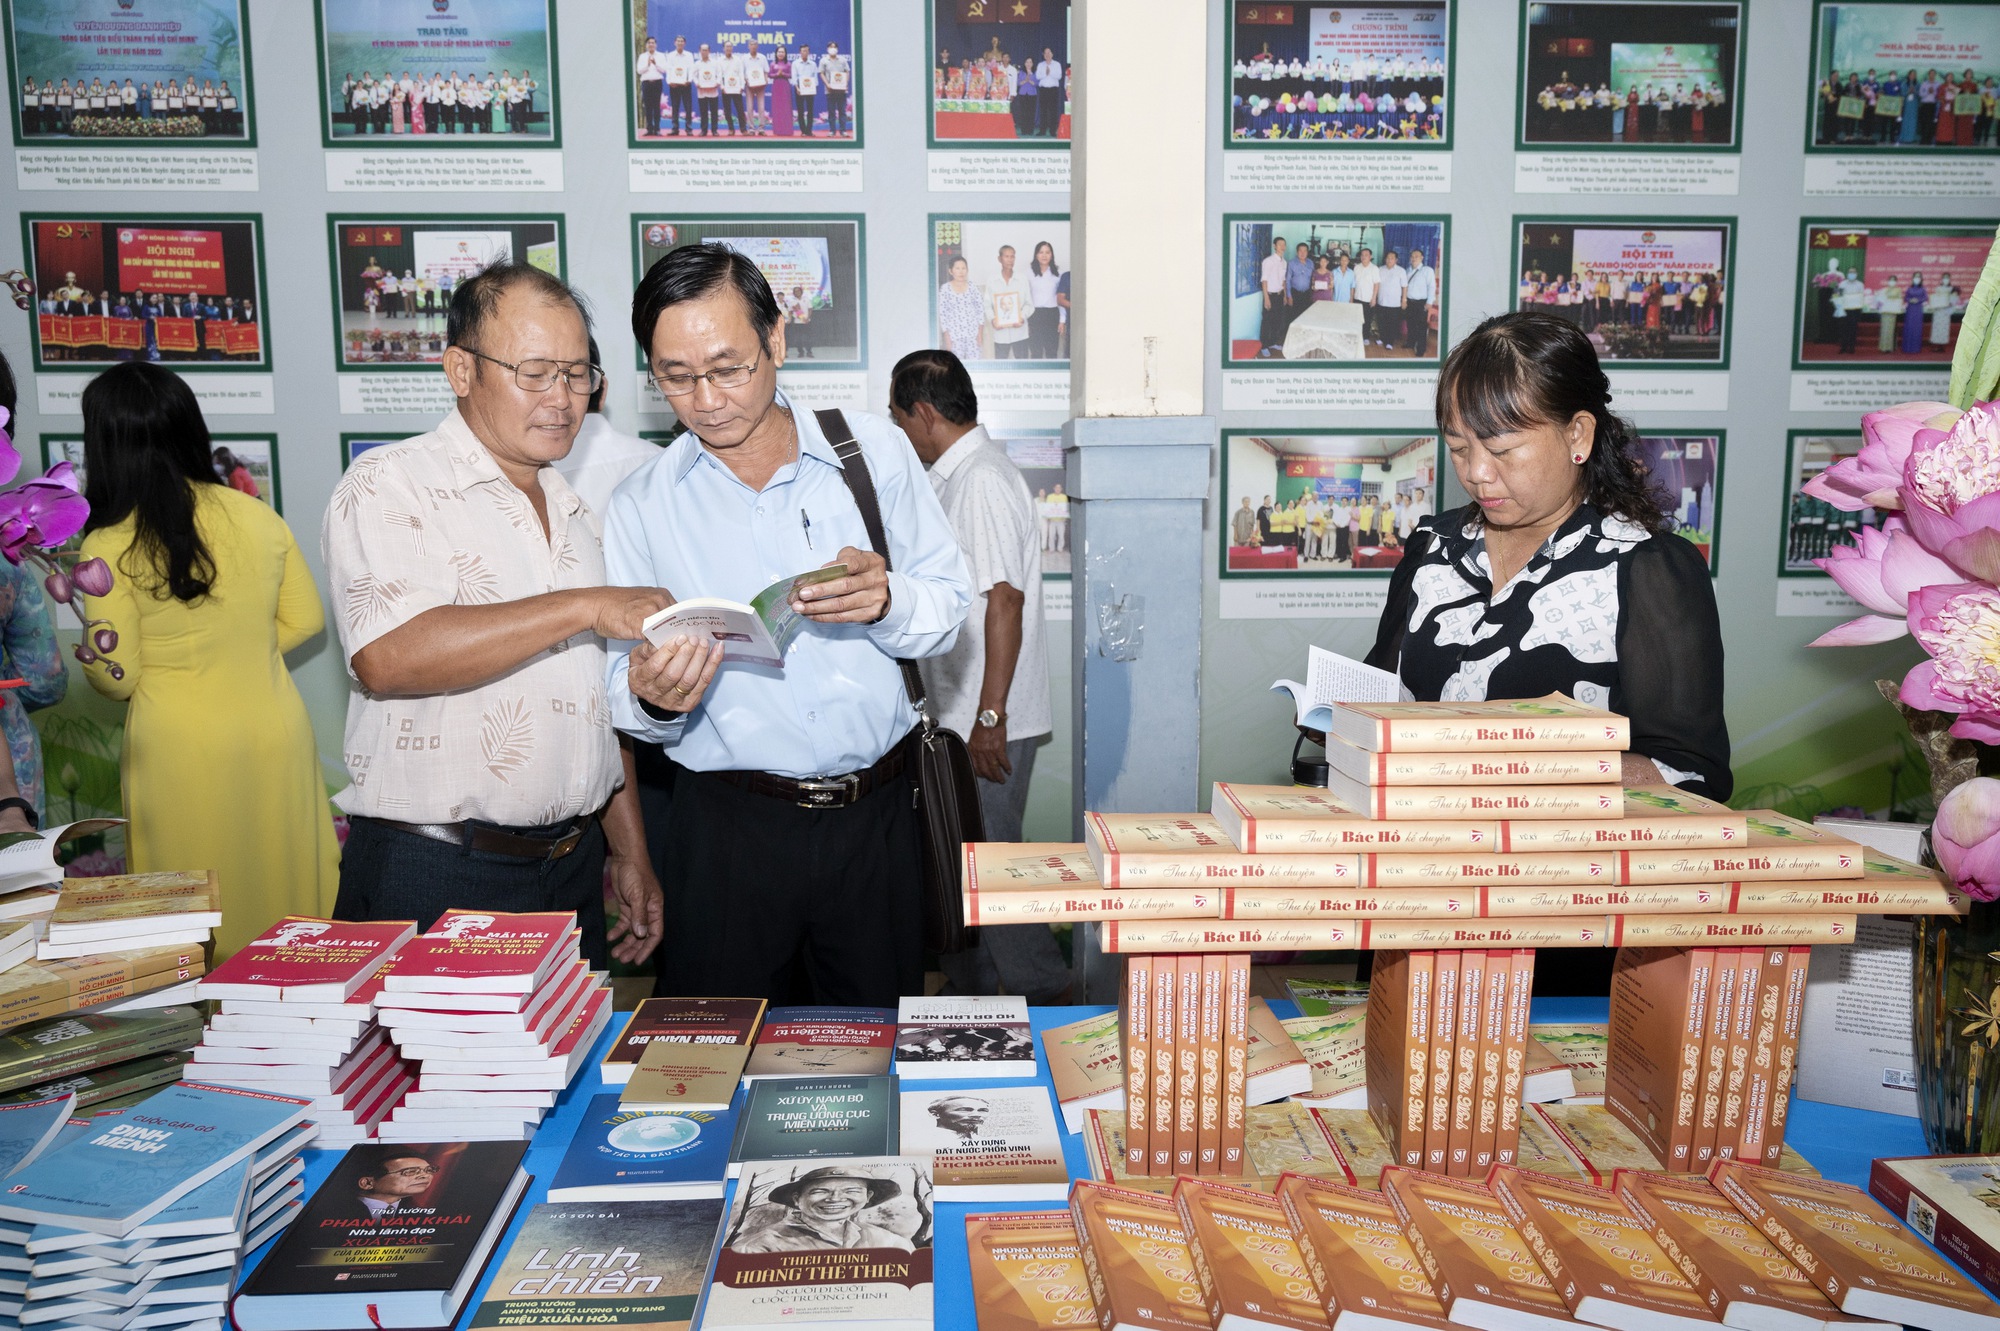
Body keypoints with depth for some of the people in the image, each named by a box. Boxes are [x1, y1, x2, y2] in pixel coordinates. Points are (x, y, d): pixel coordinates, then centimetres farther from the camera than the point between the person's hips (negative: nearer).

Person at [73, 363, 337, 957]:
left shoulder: (110, 547, -13)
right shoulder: (259, 518, -2)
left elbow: (116, 678, -8)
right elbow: (305, 619, 7)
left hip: (181, 747, -4)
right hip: (276, 733, 4)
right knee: (284, 881, 16)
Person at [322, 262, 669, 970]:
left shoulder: (577, 513, 15)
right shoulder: (389, 484, -6)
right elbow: (387, 656, -25)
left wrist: (631, 856, 14)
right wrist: (585, 607, -25)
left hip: (574, 871, 6)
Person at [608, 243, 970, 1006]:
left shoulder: (874, 452, 3)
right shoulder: (641, 508, 2)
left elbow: (950, 608, 4)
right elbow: (627, 697, 2)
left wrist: (886, 601, -17)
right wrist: (652, 698, -21)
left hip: (874, 817, 1)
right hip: (728, 826, 0)